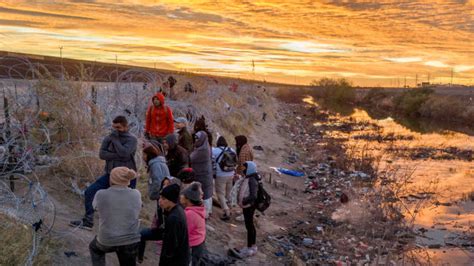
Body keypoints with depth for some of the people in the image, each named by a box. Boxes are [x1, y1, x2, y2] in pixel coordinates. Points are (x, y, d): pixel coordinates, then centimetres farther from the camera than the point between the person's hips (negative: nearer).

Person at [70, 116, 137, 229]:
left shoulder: (131, 139, -9)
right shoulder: (108, 138, 5)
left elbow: (124, 153, -26)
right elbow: (102, 154, -9)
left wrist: (115, 139, -18)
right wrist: (118, 156, -21)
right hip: (110, 174, 5)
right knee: (90, 191, 1)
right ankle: (88, 221, 11)